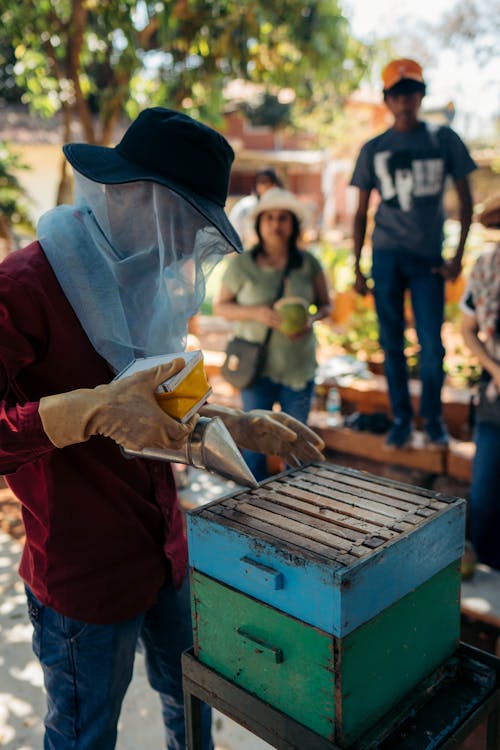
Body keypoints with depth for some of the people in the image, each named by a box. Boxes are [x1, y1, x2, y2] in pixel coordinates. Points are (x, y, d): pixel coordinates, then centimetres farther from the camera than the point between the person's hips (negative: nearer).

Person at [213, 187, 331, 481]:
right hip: (257, 366, -1)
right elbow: (220, 306, -1)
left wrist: (311, 319, -16)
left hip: (299, 368, 2)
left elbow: (326, 305, 7)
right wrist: (255, 312, -18)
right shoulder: (241, 264, -6)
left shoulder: (308, 263, -1)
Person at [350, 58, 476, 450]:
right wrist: (358, 268, 3)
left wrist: (459, 254, -3)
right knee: (392, 344, 3)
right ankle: (402, 420, 15)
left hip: (429, 257, -1)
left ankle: (434, 420, 15)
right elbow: (361, 213, 9)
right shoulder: (374, 149, 7)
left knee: (432, 346, -4)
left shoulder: (444, 139, 6)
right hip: (387, 255, 1)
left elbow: (466, 200, 7)